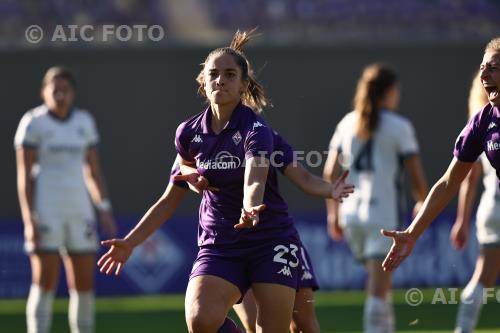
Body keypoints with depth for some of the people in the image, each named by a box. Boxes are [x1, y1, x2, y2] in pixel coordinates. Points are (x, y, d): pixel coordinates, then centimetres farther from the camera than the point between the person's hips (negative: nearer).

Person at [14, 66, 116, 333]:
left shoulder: (84, 122, 10)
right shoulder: (33, 123, -6)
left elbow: (93, 171, 13)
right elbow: (24, 176, -8)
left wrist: (104, 210, 3)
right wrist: (29, 221, -16)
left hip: (78, 209, 5)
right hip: (44, 210, -5)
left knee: (84, 283, 4)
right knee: (45, 283, -10)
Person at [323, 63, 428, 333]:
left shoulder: (347, 123, 8)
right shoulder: (399, 127, -5)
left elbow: (329, 173, 7)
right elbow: (417, 178, -5)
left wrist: (333, 213, 16)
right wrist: (422, 203, 14)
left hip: (351, 213, 5)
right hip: (383, 214, -5)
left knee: (379, 281, 21)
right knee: (377, 289, -7)